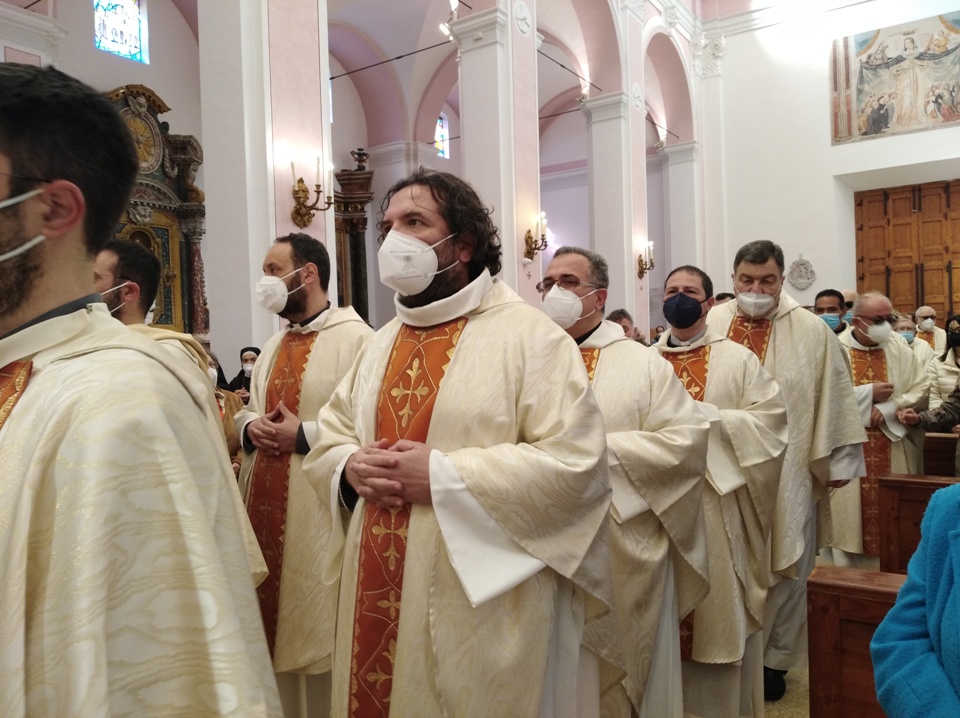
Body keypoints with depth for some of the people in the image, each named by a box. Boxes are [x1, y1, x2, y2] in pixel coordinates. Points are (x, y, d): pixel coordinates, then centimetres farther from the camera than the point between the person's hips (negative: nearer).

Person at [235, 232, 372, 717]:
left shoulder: (354, 337, -13)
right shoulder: (274, 345, 15)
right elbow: (248, 410, 21)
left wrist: (302, 434, -20)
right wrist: (250, 427, -2)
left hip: (317, 514, -8)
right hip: (265, 505, 8)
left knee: (317, 631, 5)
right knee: (274, 622, 18)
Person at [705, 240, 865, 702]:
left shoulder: (812, 332, -2)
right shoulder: (709, 326, -2)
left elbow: (834, 402, 2)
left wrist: (835, 462, 2)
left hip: (787, 476, 0)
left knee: (783, 568, 11)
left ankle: (774, 658, 30)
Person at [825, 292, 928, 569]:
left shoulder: (901, 352, 8)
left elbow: (922, 390, 1)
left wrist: (889, 409, -12)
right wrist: (868, 393, -13)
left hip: (892, 457, 3)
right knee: (848, 515, 1)